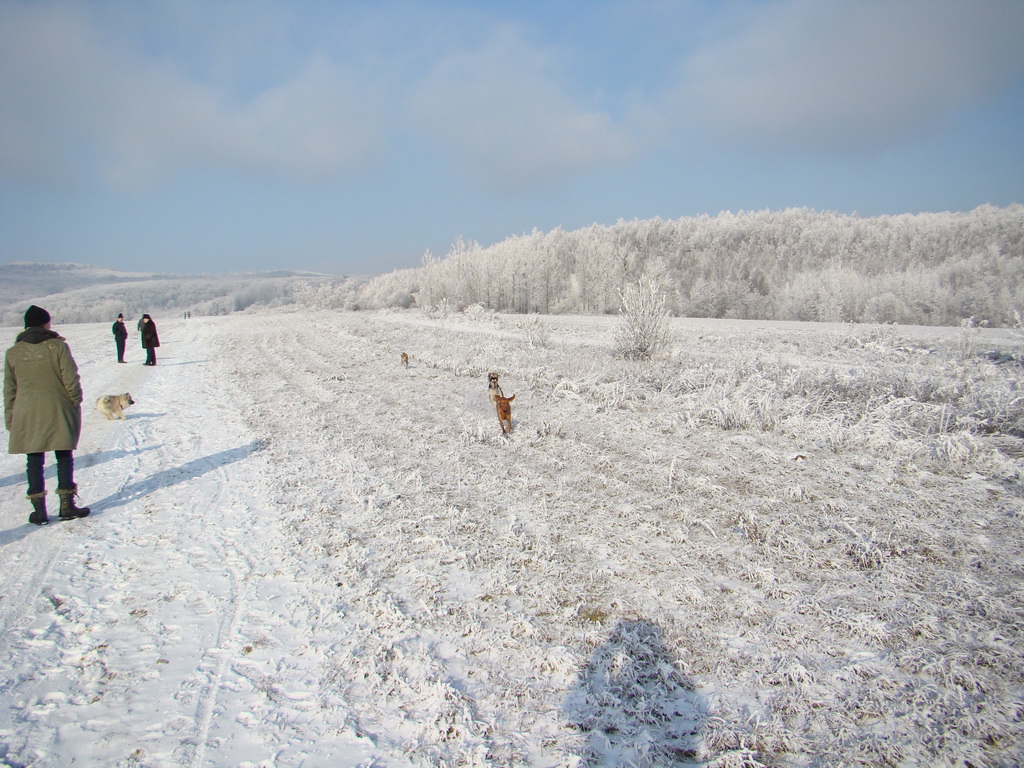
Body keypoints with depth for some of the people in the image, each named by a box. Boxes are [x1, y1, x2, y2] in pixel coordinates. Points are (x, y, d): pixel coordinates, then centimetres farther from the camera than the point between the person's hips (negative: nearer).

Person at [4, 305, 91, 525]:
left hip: (26, 415, 3)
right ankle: (67, 504, 7)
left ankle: (39, 510, 8)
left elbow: (9, 390, 9)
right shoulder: (57, 346, -7)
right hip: (57, 413, -3)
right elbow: (71, 380, -9)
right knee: (64, 458, 6)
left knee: (35, 461, 7)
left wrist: (10, 419, 14)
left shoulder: (12, 353, 4)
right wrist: (76, 404, 4)